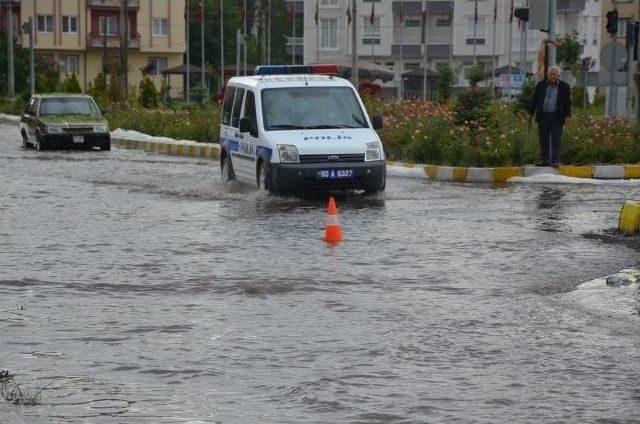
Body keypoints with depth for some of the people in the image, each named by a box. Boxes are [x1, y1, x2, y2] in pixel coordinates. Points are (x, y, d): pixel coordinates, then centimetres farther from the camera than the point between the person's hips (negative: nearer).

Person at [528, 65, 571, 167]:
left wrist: (567, 115, -5)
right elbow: (534, 100, 12)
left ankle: (554, 161, -3)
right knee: (543, 140, 5)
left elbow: (567, 102, 5)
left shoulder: (564, 87, 5)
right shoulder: (541, 85, 12)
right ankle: (544, 160, 11)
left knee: (555, 140, -4)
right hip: (543, 116, 3)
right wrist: (531, 113, 6)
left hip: (556, 117, -3)